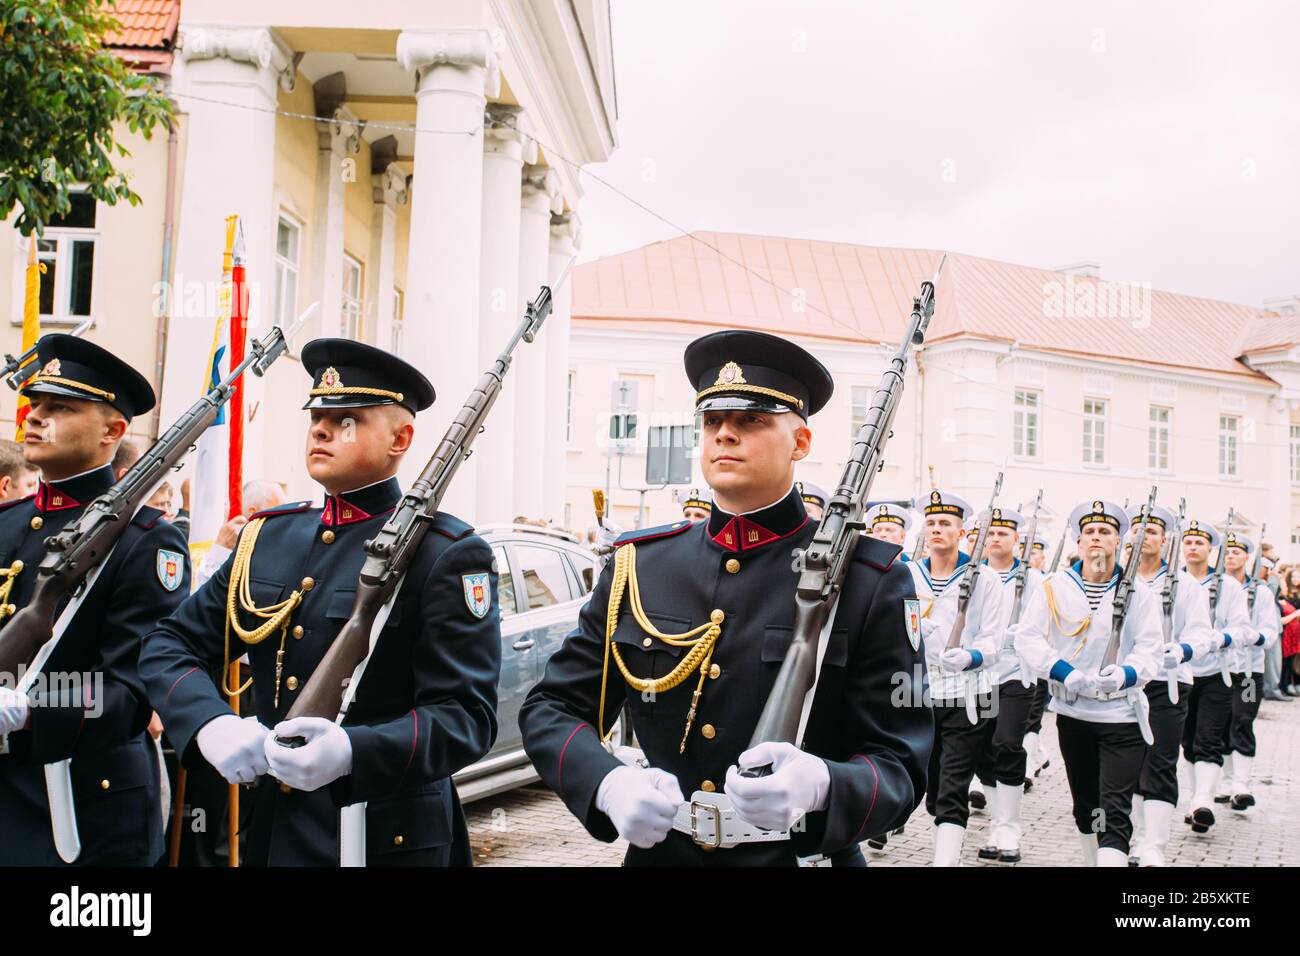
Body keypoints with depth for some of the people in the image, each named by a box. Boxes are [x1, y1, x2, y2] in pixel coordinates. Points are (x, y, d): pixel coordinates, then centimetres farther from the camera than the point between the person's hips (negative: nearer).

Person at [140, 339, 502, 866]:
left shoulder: (447, 555, -12)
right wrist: (210, 725, -11)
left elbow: (468, 714, -17)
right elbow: (169, 645, 8)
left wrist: (353, 752, -32)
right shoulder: (268, 536, 5)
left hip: (387, 842, -5)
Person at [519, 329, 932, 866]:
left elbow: (901, 766, -13)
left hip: (799, 856, -2)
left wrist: (818, 785, -34)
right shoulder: (638, 565, -4)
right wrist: (609, 785, -21)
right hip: (658, 850, 3)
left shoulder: (871, 582, -12)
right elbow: (551, 709, -1)